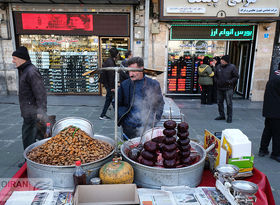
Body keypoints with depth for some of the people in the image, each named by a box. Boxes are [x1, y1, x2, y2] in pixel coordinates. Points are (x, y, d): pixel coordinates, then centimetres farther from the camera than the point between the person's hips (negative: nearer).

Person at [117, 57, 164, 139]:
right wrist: (121, 119, 0)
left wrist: (153, 121, -1)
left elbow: (160, 104, 9)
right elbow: (117, 104, 14)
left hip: (147, 127, -1)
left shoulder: (153, 84, 2)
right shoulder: (124, 84, 6)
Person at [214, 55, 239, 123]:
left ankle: (229, 117, 9)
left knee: (229, 103, -2)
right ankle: (222, 115, 25)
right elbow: (215, 75, 19)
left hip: (228, 88, -5)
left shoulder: (232, 67, -6)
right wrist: (216, 81, 2)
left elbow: (236, 77, -2)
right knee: (219, 102, 11)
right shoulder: (218, 66, 7)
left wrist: (229, 81, -14)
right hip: (219, 88, 5)